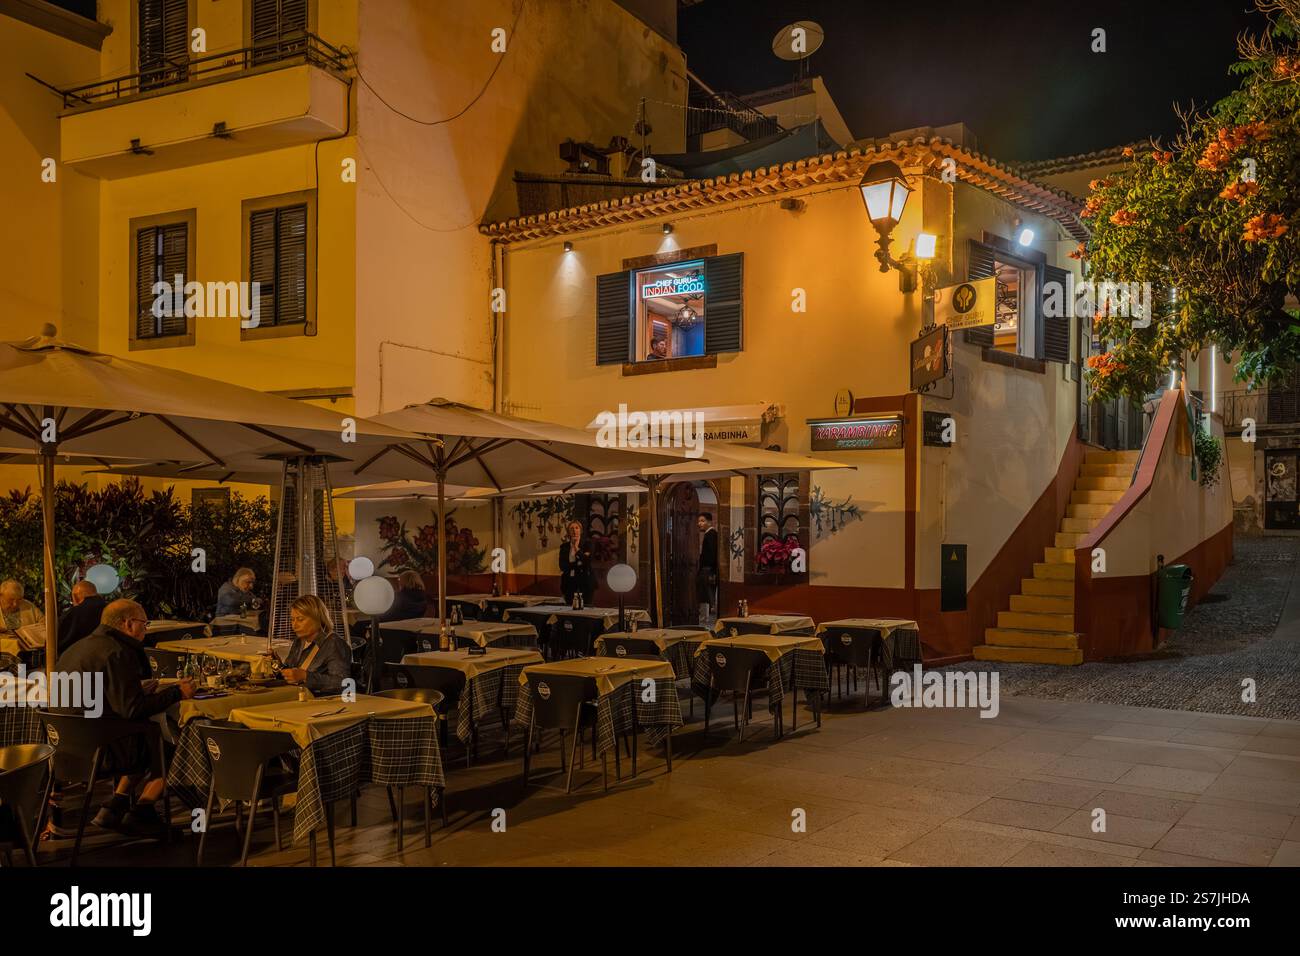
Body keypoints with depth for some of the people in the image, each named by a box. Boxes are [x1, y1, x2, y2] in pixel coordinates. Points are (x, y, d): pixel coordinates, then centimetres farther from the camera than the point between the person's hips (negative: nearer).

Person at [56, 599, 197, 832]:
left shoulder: (78, 648, 12)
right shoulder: (117, 653, -19)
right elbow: (133, 710, -24)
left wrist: (137, 689, 24)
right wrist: (177, 692, -15)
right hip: (103, 752, -10)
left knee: (152, 741, 24)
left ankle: (115, 807, 16)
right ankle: (140, 812, 6)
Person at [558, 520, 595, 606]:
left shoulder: (586, 545, 1)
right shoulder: (564, 546, 7)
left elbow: (587, 563, -11)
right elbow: (562, 565, -1)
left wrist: (577, 549, -12)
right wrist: (578, 564, -12)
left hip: (585, 582, -2)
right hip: (570, 582, 2)